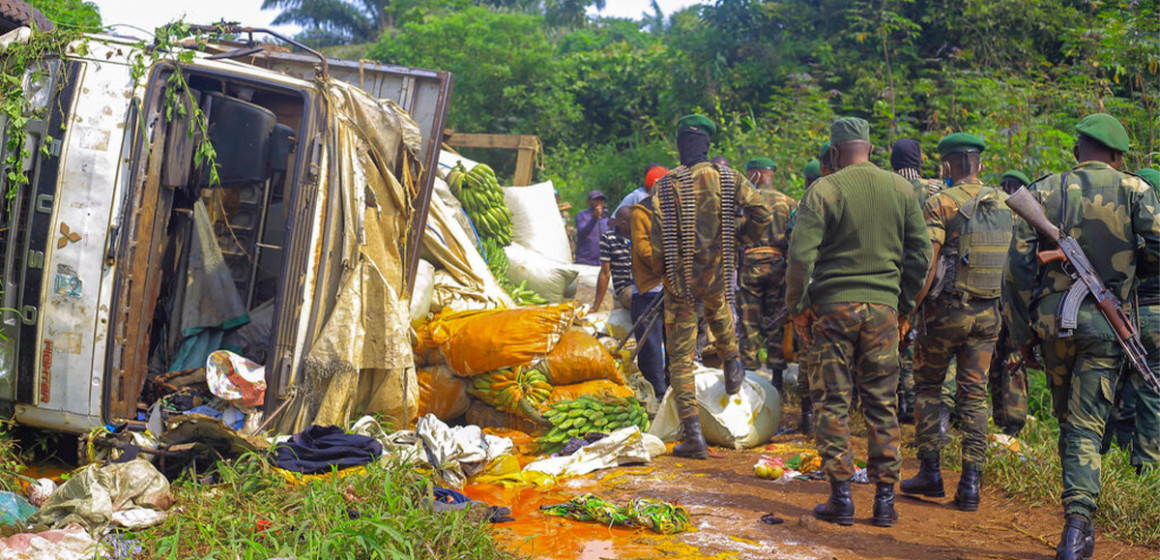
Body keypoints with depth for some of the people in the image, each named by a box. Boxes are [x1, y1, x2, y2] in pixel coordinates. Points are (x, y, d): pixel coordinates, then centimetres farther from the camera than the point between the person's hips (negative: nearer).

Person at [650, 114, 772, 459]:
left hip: (680, 280, -2)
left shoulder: (667, 185, -9)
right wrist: (742, 240, 15)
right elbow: (762, 215, -3)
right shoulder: (729, 179, -4)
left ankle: (693, 435, -2)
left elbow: (658, 239, -11)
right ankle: (731, 368, 43)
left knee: (680, 358, 4)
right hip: (718, 275, 2)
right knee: (718, 309, 41)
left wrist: (660, 269, 7)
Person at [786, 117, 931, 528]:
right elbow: (920, 252, 8)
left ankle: (841, 499, 4)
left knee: (833, 403, 4)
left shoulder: (824, 190, -6)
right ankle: (885, 499, 9)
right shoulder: (901, 190, 6)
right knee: (882, 404, 8)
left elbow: (801, 254, -12)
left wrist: (798, 306, 0)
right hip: (883, 308, 3)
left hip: (833, 306, -3)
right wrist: (905, 305, 17)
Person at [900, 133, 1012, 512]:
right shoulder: (1004, 204, 5)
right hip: (987, 313, 4)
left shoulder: (940, 204, -12)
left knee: (928, 386, 12)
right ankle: (971, 483, 4)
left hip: (945, 310, -4)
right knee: (975, 395, 8)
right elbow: (1006, 260, 10)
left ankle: (930, 472, 11)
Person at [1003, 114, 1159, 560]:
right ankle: (1077, 521, -15)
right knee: (1085, 426, 0)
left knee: (1068, 420, 16)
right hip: (1107, 322, -2)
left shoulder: (1044, 191, 4)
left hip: (1052, 317, 2)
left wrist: (1022, 332, 5)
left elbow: (1019, 263, -1)